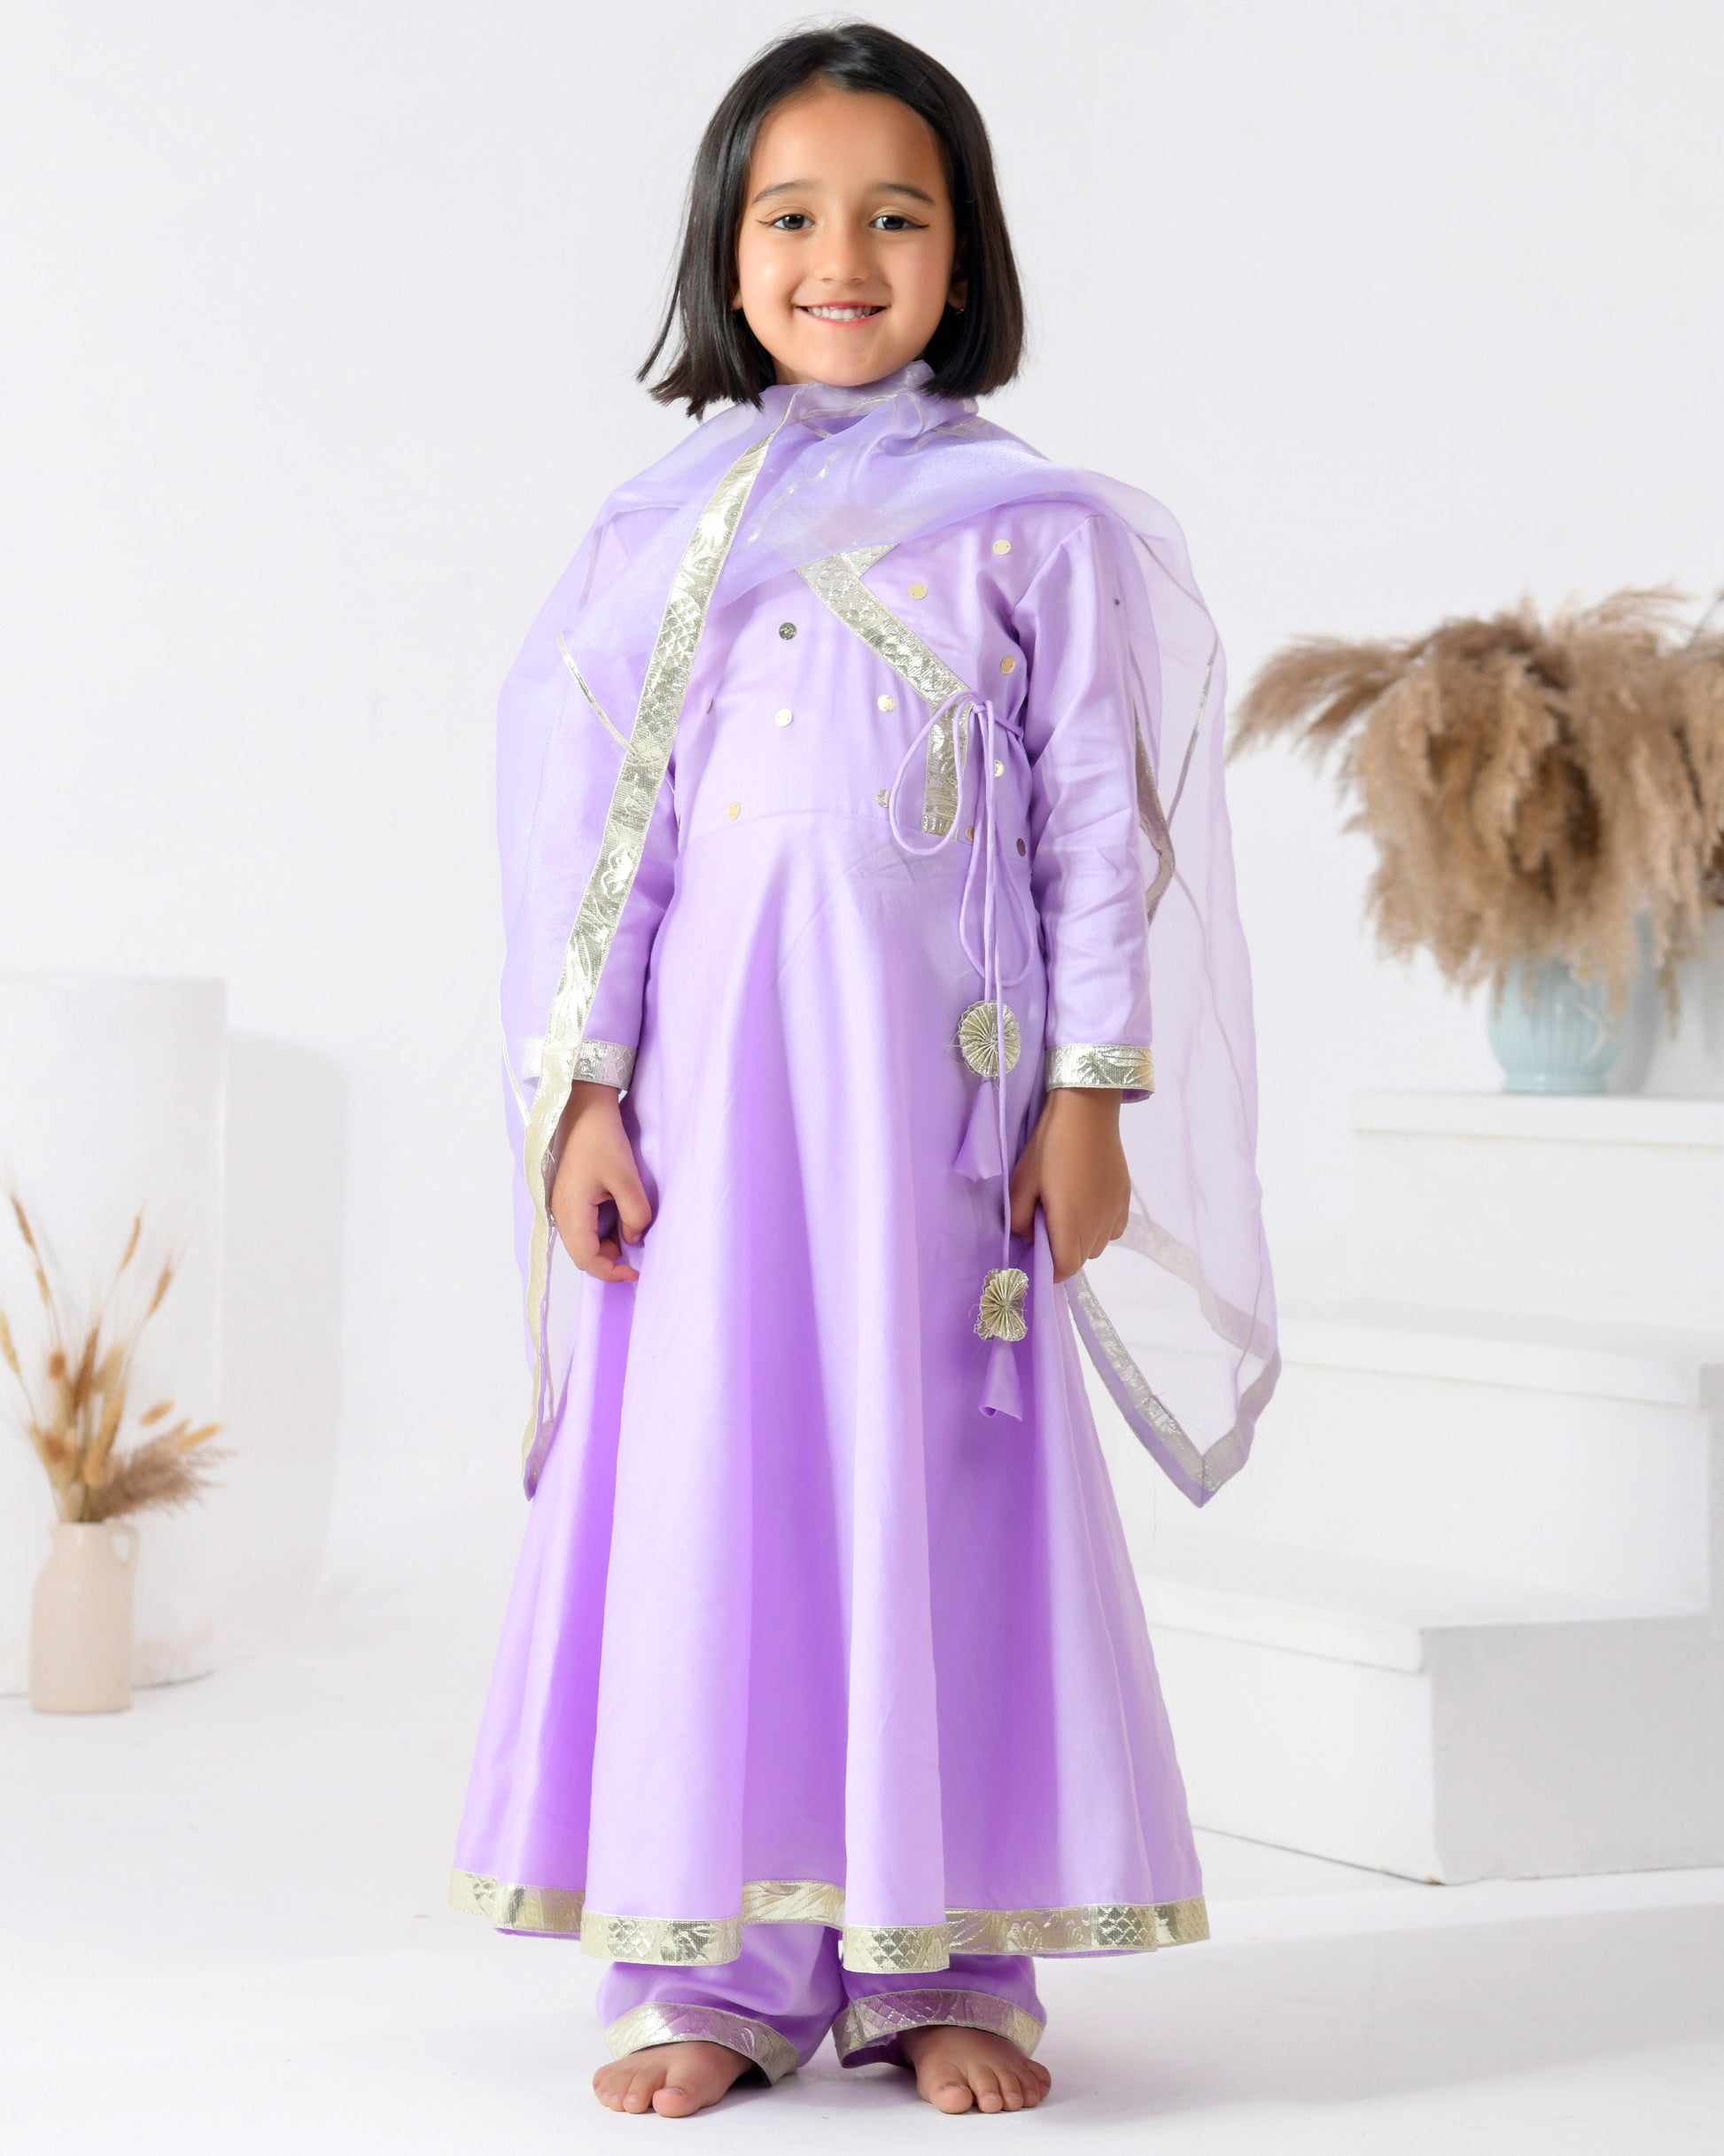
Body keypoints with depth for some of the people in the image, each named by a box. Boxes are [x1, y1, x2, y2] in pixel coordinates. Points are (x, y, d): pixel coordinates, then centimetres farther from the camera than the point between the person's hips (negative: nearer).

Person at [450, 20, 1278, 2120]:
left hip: (947, 1083, -1)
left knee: (942, 1492, 3)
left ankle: (941, 1965, 12)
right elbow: (585, 824, 6)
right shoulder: (658, 529, 8)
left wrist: (1090, 1091, -3)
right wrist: (582, 1092, -1)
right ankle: (706, 1967, 10)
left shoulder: (1035, 527, 5)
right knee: (709, 1482, 1)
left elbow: (1096, 824, 3)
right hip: (711, 1087, 1)